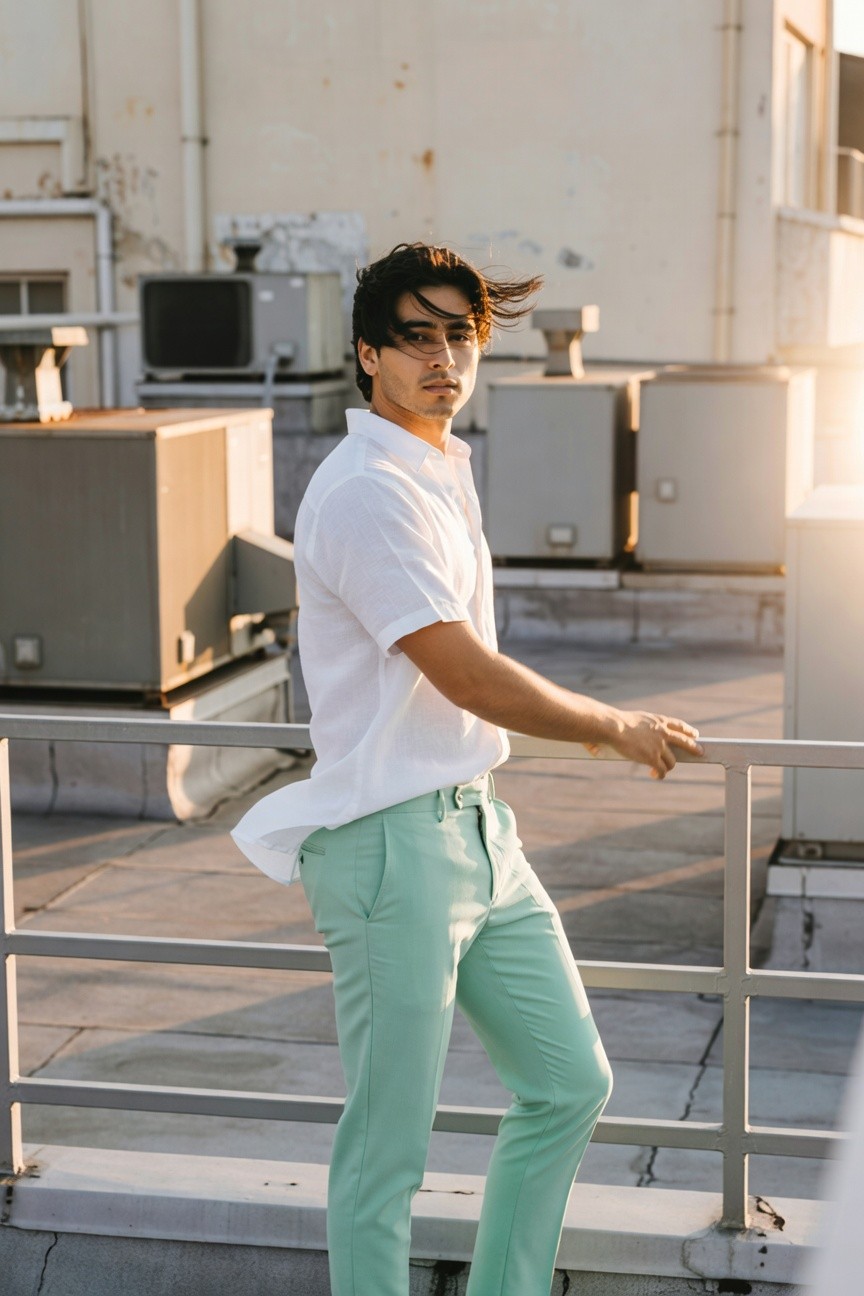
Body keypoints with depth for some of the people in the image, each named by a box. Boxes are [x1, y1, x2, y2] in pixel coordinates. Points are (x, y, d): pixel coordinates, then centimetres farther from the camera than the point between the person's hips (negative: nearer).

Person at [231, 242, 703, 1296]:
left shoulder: (445, 469, 13)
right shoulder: (366, 491, -17)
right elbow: (467, 676, -19)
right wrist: (614, 726, -6)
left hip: (476, 825, 10)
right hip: (392, 844, -10)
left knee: (569, 1082, 16)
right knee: (387, 1147, 0)